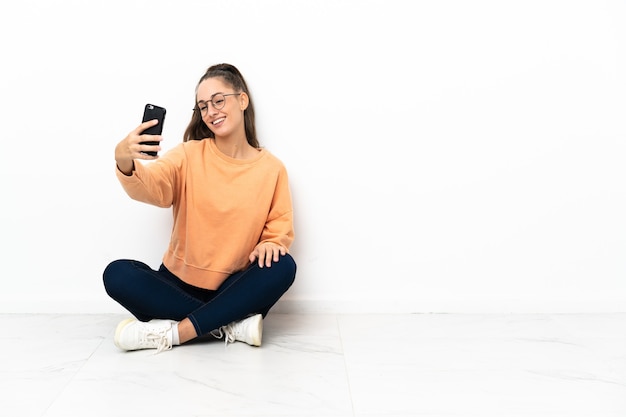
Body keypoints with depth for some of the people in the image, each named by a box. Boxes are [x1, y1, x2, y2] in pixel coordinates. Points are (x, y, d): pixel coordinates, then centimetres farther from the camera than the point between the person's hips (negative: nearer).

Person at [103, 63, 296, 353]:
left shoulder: (272, 168, -1)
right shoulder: (189, 155, -3)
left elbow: (280, 229, 4)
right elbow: (151, 189, -21)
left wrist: (270, 243, -20)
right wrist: (125, 162, -43)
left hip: (233, 289, 0)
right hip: (179, 284, 1)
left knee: (283, 266, -28)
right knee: (117, 274, -24)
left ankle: (171, 333, -25)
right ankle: (231, 325, -23)